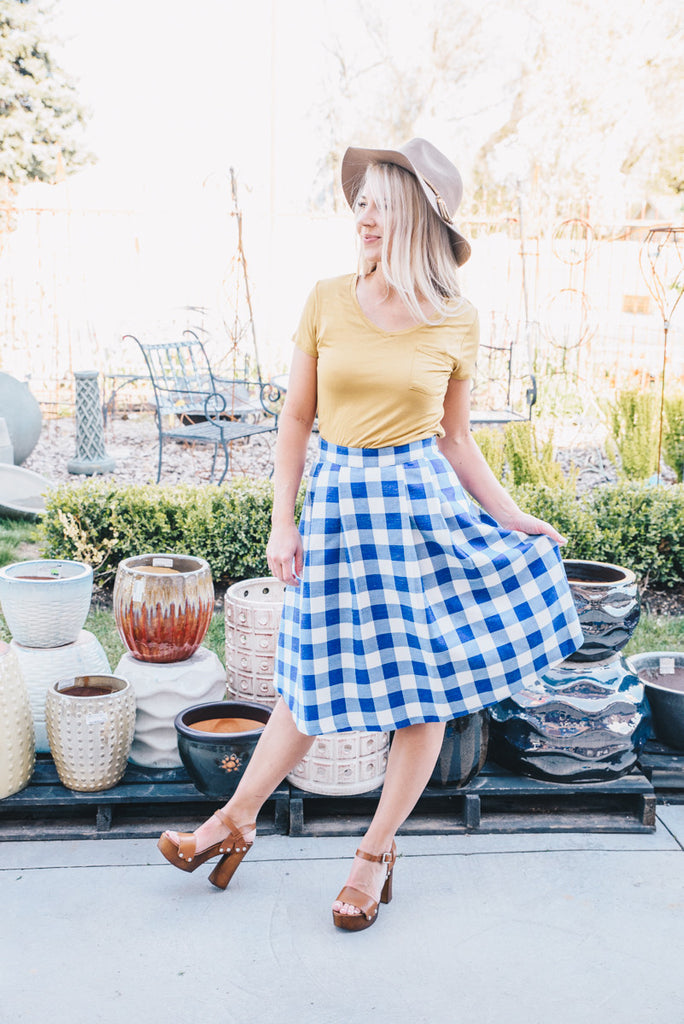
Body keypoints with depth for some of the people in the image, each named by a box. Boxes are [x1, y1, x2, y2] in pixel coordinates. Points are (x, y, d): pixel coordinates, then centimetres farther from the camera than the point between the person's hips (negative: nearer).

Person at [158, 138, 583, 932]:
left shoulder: (456, 322, -1)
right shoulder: (327, 302, -2)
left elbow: (455, 437, 8)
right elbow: (295, 419, 3)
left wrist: (509, 516, 3)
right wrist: (283, 523, -1)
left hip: (425, 500, 0)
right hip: (339, 501, 0)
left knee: (427, 689, 4)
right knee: (317, 680, 8)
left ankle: (377, 852, 23)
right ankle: (238, 819, 29)